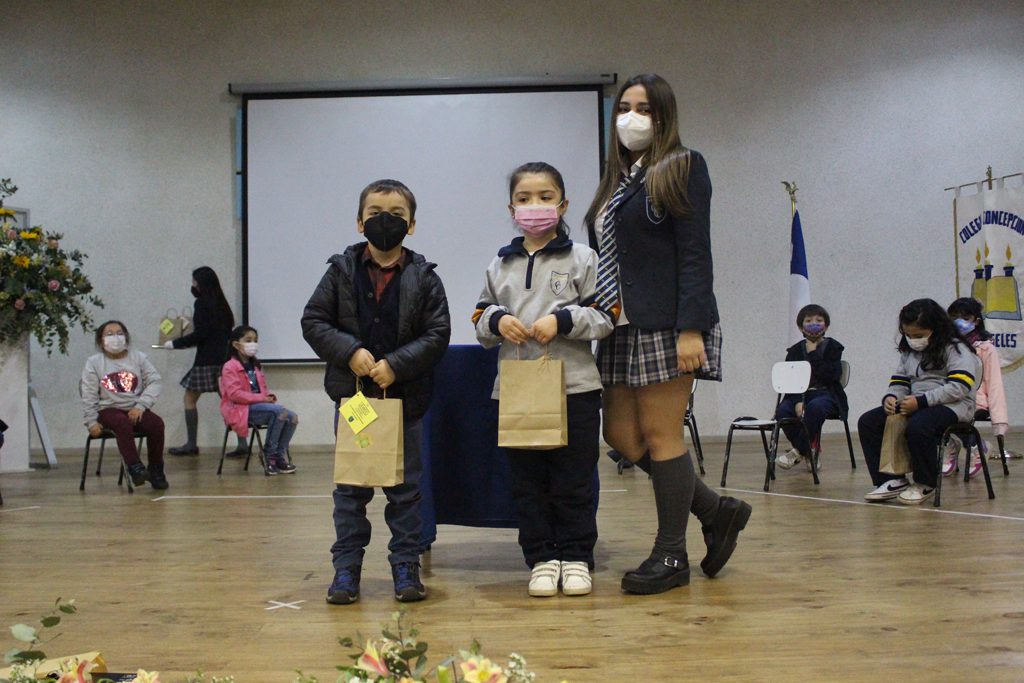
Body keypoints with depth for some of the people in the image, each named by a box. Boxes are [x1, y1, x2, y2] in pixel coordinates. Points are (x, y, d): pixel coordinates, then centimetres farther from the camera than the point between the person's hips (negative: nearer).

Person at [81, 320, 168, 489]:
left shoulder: (138, 358, 12)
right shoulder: (94, 362, 8)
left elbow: (155, 382, 2)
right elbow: (89, 396, 5)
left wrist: (140, 405, -13)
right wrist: (91, 422, -6)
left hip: (136, 410, 2)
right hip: (109, 410, -2)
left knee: (157, 424, -27)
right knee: (123, 424, -37)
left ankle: (156, 471, -14)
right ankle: (135, 467, -38)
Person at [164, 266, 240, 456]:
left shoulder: (202, 303, -9)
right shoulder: (221, 303, 13)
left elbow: (200, 334, -15)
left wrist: (175, 344, -3)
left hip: (207, 360, -7)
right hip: (224, 358, 7)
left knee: (190, 398, 6)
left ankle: (191, 444, 8)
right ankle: (242, 443, -1)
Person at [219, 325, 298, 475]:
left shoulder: (255, 366, 21)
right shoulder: (230, 367, -4)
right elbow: (234, 394, -16)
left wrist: (269, 397, 1)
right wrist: (261, 398, -20)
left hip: (258, 405, 8)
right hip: (240, 409, -8)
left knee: (292, 417, -15)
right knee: (279, 411, -30)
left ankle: (279, 455, -7)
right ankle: (270, 454, -16)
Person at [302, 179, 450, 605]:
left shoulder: (423, 277, -2)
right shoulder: (342, 270, 1)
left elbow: (438, 334, -5)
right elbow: (313, 321, 0)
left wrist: (396, 365, -16)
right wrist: (350, 352, -14)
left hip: (406, 397, 0)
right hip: (352, 397, 1)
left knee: (406, 489, 8)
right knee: (350, 488, 7)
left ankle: (406, 566, 18)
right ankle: (346, 568, 16)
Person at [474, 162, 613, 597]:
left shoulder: (582, 259, 2)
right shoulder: (499, 266, 11)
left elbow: (605, 316, -1)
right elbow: (480, 320, 16)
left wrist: (562, 320, -14)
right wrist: (497, 321, -6)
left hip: (574, 386, -3)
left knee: (574, 481, 3)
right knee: (527, 482, 7)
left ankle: (576, 558, 15)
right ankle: (541, 560, 17)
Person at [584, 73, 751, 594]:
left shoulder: (681, 168, -2)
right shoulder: (617, 178, 19)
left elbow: (695, 253, -11)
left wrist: (691, 329, -19)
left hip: (666, 324, -8)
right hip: (624, 327, 8)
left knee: (659, 435, -4)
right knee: (622, 435, 7)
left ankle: (671, 555, 9)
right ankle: (717, 512, 21)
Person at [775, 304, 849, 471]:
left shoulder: (833, 347, 4)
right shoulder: (795, 351, 11)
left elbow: (830, 375, -12)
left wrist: (813, 354, -10)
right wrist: (798, 401, -18)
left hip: (826, 393, -3)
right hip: (800, 394, 3)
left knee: (815, 407, -39)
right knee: (782, 410, -29)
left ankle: (798, 451, -23)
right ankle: (808, 453, -13)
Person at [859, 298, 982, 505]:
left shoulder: (956, 349, -7)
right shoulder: (909, 352, 17)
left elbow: (959, 388, -18)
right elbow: (899, 381, 16)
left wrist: (921, 400, -24)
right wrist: (891, 397, -9)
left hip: (952, 405, -8)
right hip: (914, 406, 8)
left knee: (917, 426, -39)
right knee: (867, 422, -9)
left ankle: (925, 484, -15)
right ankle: (893, 480, -9)